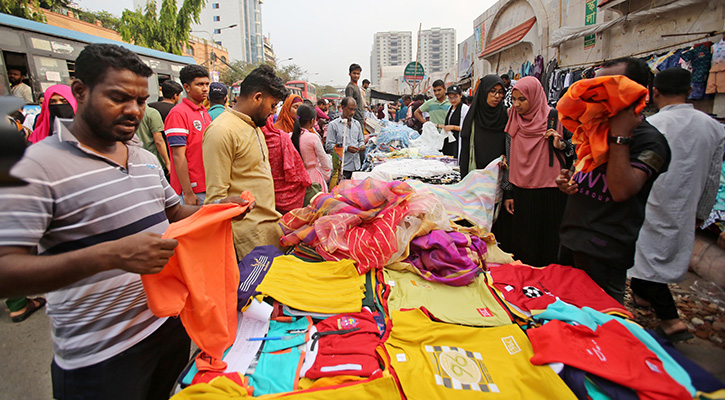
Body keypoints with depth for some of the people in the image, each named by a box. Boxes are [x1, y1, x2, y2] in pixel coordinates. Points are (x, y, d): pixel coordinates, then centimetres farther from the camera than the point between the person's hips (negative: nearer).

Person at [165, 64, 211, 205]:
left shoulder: (205, 113, 14)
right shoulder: (178, 113, -10)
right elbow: (178, 156, -16)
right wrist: (188, 193, -19)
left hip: (209, 187, 8)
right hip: (193, 189, -7)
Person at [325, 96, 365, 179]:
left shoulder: (357, 124, 15)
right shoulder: (333, 125, -3)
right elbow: (329, 146, -9)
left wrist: (362, 146, 0)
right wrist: (346, 148, -17)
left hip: (357, 166, 5)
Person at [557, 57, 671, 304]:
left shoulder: (649, 139, -12)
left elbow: (621, 191, -27)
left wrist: (620, 135, -25)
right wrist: (566, 180, 1)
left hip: (605, 251, -7)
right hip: (571, 237, 8)